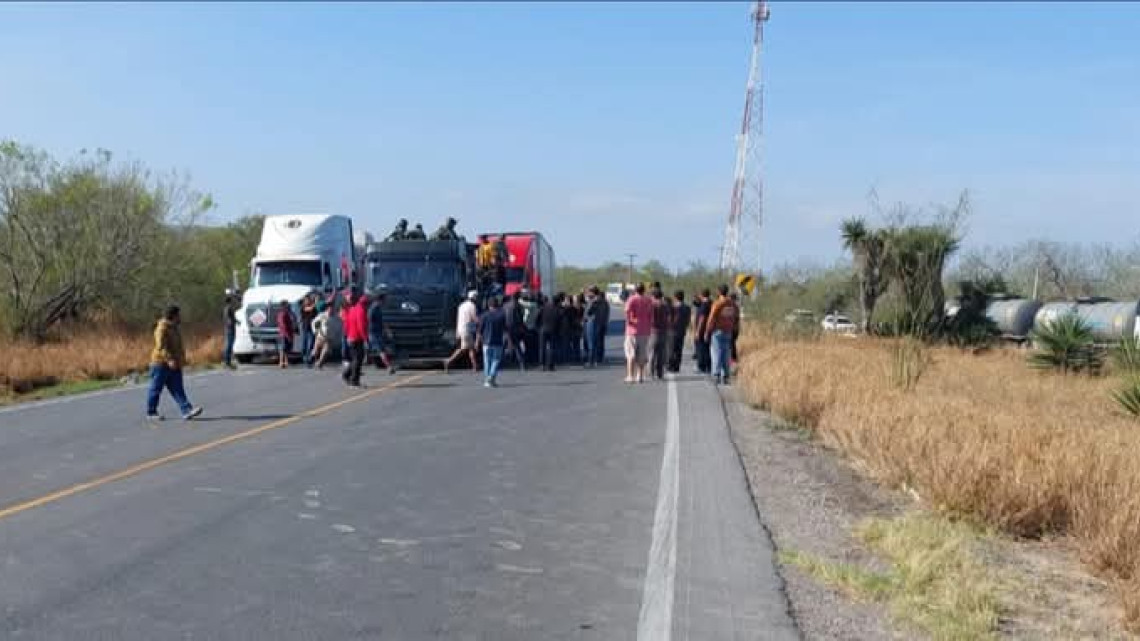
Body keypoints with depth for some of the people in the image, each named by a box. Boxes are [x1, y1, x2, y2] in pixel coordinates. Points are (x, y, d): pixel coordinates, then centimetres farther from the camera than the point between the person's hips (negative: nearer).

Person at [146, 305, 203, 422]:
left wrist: (182, 359, 22)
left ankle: (187, 410, -8)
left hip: (174, 365, 9)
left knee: (178, 389, 0)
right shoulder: (162, 328, -15)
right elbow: (161, 347, -25)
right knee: (156, 389, 2)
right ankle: (151, 413, 11)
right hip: (161, 364, -9)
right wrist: (169, 359, -32)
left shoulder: (175, 328, 15)